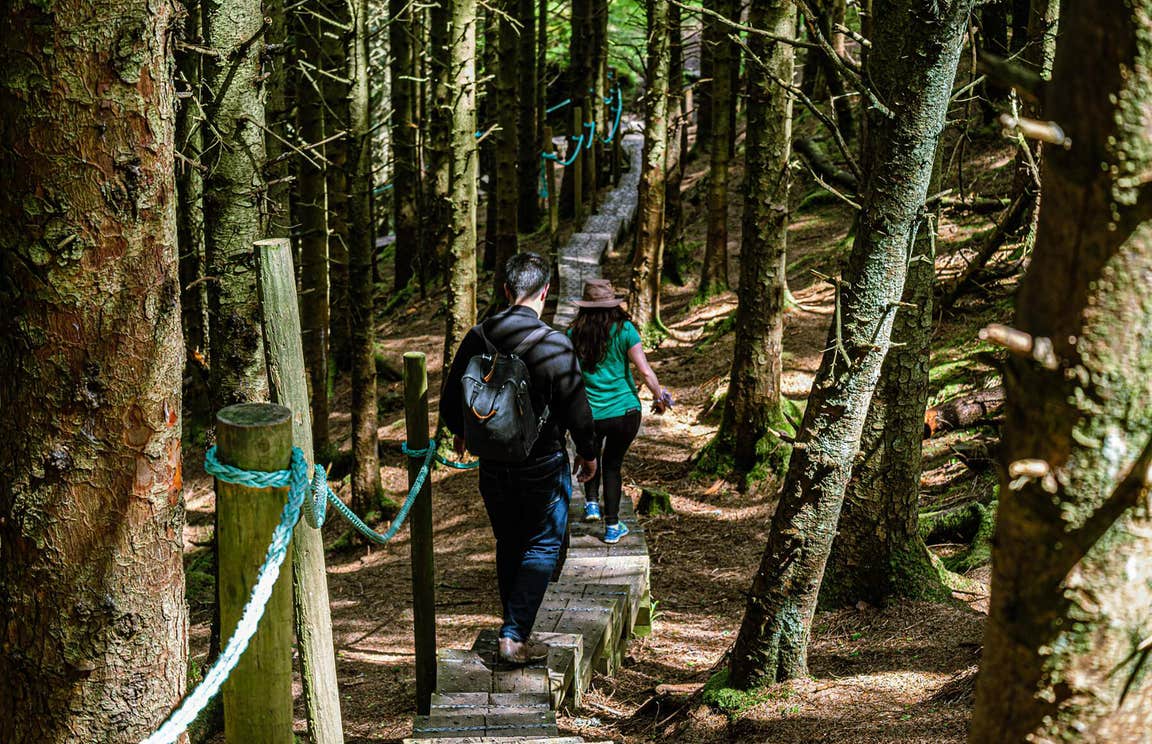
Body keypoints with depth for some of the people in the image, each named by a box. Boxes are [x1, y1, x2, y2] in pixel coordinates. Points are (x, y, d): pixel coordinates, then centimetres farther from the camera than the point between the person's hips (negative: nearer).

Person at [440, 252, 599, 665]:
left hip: (493, 466, 5)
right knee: (543, 547, 7)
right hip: (542, 467, -5)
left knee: (508, 546, 19)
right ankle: (515, 635, -1)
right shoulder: (555, 345, -18)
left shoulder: (477, 338, -3)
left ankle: (515, 632, 26)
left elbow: (450, 399, 7)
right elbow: (576, 409, -13)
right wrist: (587, 453, 4)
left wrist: (461, 432, 27)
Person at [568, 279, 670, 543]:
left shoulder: (574, 334, -5)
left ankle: (591, 503, 18)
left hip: (589, 414, 1)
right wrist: (659, 397, 7)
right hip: (625, 412, -1)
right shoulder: (624, 330, -9)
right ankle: (612, 527, 19)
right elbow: (645, 371, -10)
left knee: (591, 455, 31)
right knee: (613, 465, 15)